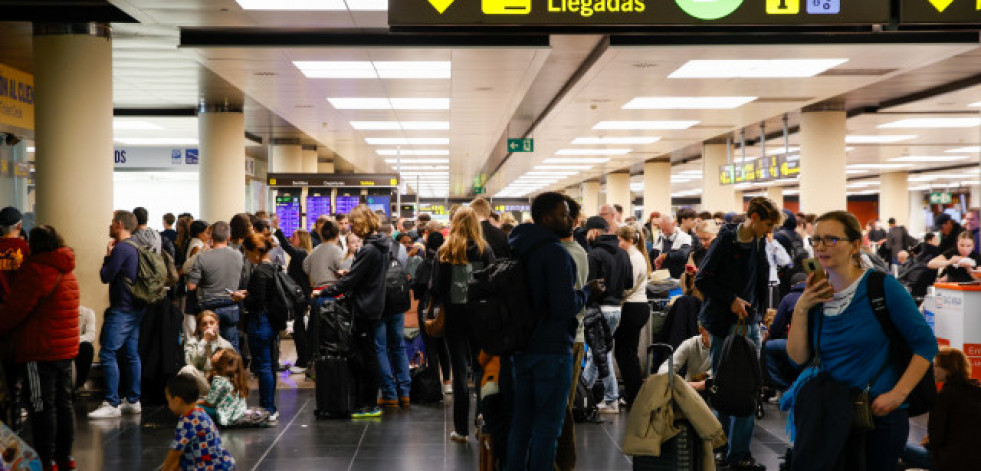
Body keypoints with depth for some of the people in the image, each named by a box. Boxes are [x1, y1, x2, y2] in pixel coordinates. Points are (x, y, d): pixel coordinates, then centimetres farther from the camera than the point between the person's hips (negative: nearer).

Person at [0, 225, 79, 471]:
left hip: (40, 351, -9)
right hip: (66, 349, 9)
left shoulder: (36, 270, -14)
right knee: (63, 403, 14)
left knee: (41, 406, -3)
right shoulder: (67, 272, 15)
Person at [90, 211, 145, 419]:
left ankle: (112, 404, -10)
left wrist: (108, 255, 0)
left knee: (107, 354, -8)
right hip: (136, 308, 10)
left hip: (122, 310, -10)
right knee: (131, 354, 12)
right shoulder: (135, 248, 15)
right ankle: (133, 401, 16)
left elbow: (106, 276, -12)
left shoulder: (121, 248, -15)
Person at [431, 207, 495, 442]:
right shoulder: (485, 251, -3)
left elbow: (437, 288, -2)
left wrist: (436, 308, 13)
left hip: (454, 315, -1)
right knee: (481, 368, 12)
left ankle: (461, 429, 5)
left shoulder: (445, 253, -4)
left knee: (459, 370, 3)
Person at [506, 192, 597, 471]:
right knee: (547, 426, 0)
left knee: (520, 422, 15)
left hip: (521, 348, 8)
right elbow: (566, 307, -22)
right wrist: (588, 291, -6)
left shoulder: (517, 250, 10)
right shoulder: (556, 253, -17)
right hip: (552, 349, -8)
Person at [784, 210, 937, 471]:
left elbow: (925, 344, -8)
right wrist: (801, 309, -8)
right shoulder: (817, 294, 6)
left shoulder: (882, 286, -9)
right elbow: (798, 357, 2)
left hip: (879, 414, -4)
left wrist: (897, 395, -15)